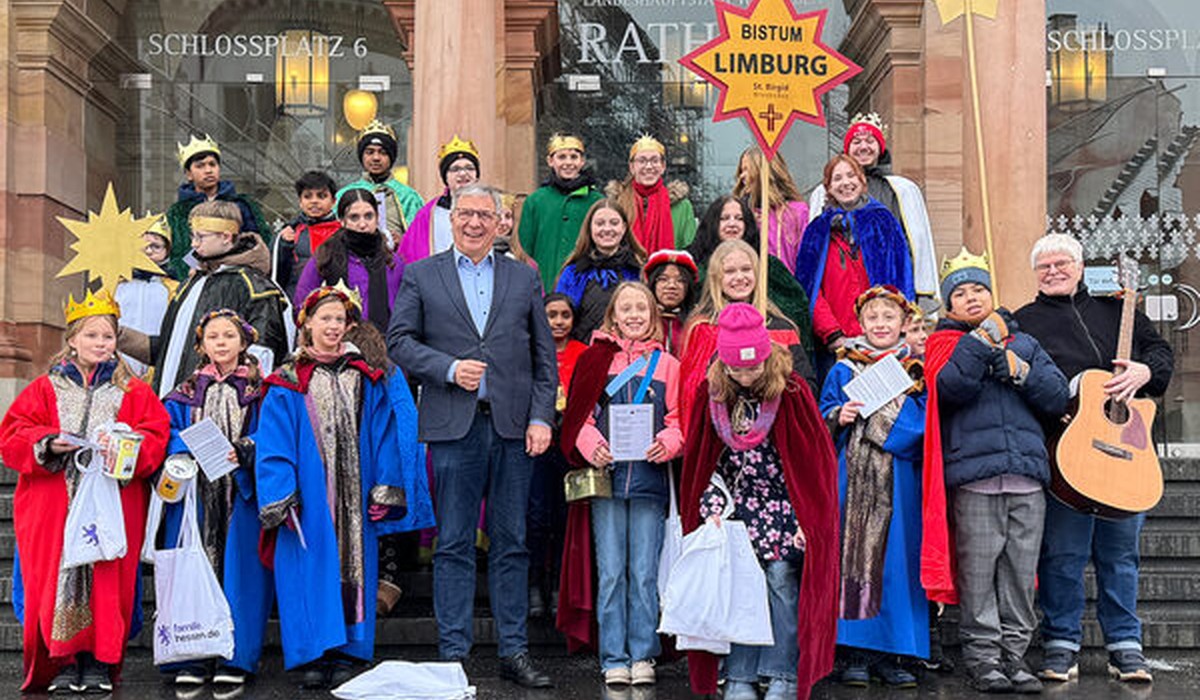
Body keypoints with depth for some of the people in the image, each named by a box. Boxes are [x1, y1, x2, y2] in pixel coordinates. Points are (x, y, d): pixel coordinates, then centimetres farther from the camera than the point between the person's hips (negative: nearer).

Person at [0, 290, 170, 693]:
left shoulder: (132, 392, 12)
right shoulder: (46, 388, 13)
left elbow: (155, 437, 3)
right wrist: (47, 443, -12)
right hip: (55, 504, 1)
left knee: (107, 580, -4)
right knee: (56, 576, -3)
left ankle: (100, 663, 4)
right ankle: (64, 663, 6)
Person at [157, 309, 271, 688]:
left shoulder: (260, 390, 9)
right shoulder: (186, 393, 15)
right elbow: (168, 434, 7)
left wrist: (241, 451, -17)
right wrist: (195, 450, -12)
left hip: (242, 492, -2)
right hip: (195, 492, 2)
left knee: (238, 569, -5)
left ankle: (236, 659, -1)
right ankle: (191, 660, 1)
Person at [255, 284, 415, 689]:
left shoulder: (365, 379, 10)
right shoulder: (288, 384, 4)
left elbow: (384, 436, 7)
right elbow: (273, 446, -1)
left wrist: (386, 489, -2)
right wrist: (280, 498, -11)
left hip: (355, 495, 2)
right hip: (308, 497, -2)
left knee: (354, 565, 2)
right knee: (311, 569, -3)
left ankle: (349, 654, 8)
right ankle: (313, 655, 4)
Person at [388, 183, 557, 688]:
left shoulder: (524, 278, 13)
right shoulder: (422, 276, 9)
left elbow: (544, 354, 10)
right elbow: (399, 340, 3)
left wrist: (541, 417, 0)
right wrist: (449, 368, -10)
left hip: (513, 425, 2)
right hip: (453, 425, -1)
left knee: (512, 542, 6)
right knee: (454, 544, 2)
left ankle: (514, 651, 14)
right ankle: (453, 652, 10)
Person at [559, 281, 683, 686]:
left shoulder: (667, 365, 9)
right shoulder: (597, 359, 8)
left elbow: (678, 421, 6)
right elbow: (578, 415, 4)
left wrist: (666, 445, -15)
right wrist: (591, 445, -14)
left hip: (649, 479, 0)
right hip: (606, 476, 0)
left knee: (644, 573, 3)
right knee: (610, 573, 3)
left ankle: (643, 656, 13)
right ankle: (614, 660, 10)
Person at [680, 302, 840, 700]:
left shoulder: (791, 391, -10)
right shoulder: (711, 393, -1)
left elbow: (815, 458, -6)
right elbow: (704, 460, 6)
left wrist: (806, 518, -10)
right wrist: (712, 507, -3)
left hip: (783, 506, -2)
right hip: (739, 507, 3)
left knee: (782, 580, -7)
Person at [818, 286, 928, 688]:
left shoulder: (916, 372, 11)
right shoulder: (843, 369, 11)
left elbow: (924, 426, 2)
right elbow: (823, 420, 8)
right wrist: (839, 418, -14)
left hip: (899, 479, 1)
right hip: (853, 477, 0)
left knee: (895, 558, 0)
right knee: (852, 553, -4)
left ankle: (887, 653, 9)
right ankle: (854, 652, 4)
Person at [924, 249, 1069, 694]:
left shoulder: (1025, 344, 22)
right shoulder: (945, 345, 12)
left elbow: (1057, 399, 11)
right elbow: (952, 388, -10)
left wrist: (1017, 369, -2)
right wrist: (984, 339, -7)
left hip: (1027, 476, 3)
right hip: (973, 476, -3)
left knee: (1021, 572, 3)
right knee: (978, 572, -4)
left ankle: (1014, 652, 12)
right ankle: (982, 656, 4)